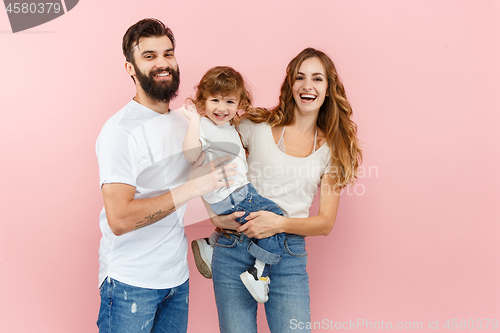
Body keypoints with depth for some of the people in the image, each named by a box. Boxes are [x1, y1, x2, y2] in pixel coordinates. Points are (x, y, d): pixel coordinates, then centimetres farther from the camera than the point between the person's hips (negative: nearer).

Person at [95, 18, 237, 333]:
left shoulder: (183, 122, 8)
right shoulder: (120, 130, -16)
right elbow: (119, 219, -25)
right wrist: (193, 187, -25)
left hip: (177, 276, 7)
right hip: (131, 283, -7)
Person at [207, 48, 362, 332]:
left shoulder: (332, 148, 6)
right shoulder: (257, 126, 2)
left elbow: (326, 223, 3)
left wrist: (280, 223, -15)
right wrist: (216, 214, -8)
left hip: (289, 257, 1)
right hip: (234, 251, -1)